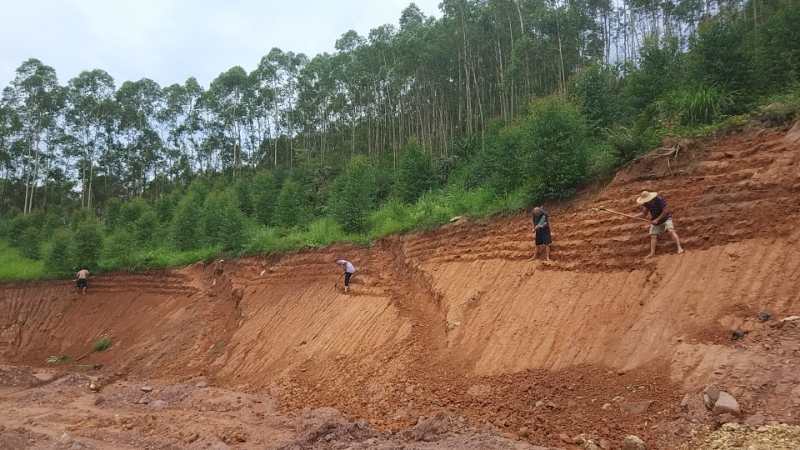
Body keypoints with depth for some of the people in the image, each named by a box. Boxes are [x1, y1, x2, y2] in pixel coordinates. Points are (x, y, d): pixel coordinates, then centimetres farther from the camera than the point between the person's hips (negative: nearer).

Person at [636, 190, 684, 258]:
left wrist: (657, 219, -26)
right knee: (653, 235, 0)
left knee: (671, 231, -24)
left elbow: (666, 210, -26)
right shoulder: (646, 203, -9)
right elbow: (644, 214, -4)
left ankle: (679, 248, -26)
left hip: (666, 218, -5)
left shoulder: (659, 199, -26)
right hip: (655, 220, 6)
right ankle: (652, 253, 5)